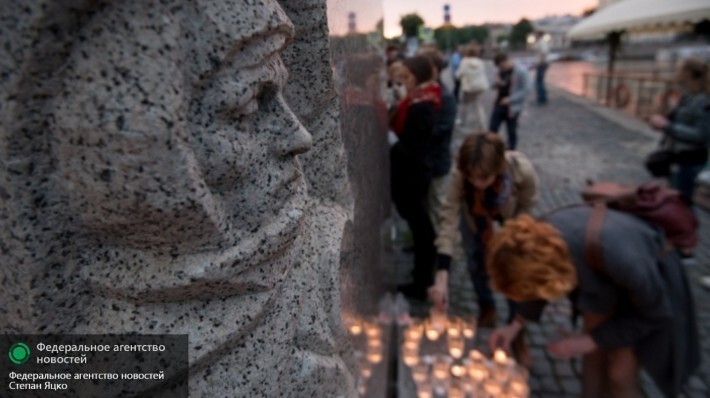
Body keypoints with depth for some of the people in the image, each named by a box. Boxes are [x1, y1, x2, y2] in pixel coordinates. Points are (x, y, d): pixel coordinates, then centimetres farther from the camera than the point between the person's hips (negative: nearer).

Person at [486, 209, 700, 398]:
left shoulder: (621, 258, -46)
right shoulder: (543, 236, -30)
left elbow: (654, 313, -21)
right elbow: (544, 283, -3)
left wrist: (590, 340, -20)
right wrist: (516, 324, -11)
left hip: (653, 278, -4)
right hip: (604, 274, 4)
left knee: (620, 375, -1)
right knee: (594, 357, 11)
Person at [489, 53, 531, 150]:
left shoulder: (521, 72, -17)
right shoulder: (501, 71, 5)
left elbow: (526, 90, -18)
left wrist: (510, 99, -25)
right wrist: (497, 83, -6)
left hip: (512, 107, -6)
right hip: (499, 105, 6)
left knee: (511, 131, 7)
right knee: (492, 128, 5)